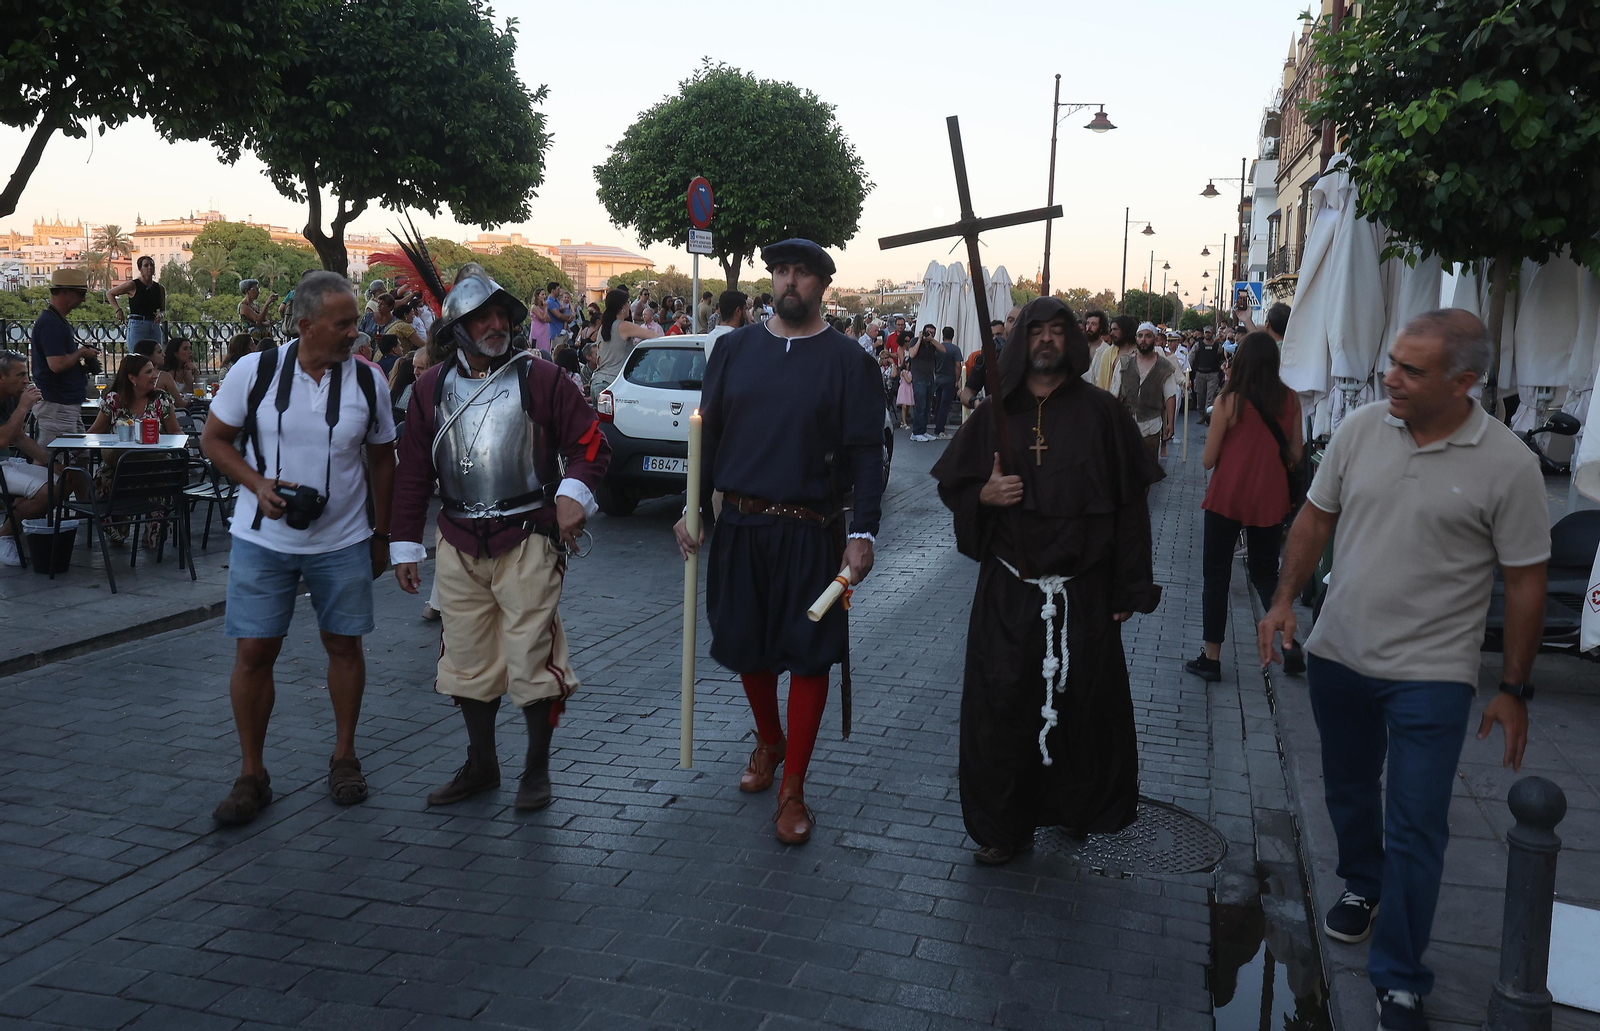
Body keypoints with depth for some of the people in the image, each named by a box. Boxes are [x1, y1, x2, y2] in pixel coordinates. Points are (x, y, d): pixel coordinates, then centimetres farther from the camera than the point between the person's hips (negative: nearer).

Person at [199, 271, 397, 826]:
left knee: (344, 645, 8)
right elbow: (214, 438, 2)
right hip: (263, 540, -1)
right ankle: (251, 775, 15)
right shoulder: (254, 371, -7)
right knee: (253, 652, 0)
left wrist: (382, 535, 9)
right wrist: (258, 484, -15)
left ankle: (344, 757, 27)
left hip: (342, 541, 1)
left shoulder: (367, 381, -2)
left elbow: (381, 461, 7)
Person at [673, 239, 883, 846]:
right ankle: (768, 743, 40)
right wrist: (694, 508, 4)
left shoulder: (846, 359, -3)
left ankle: (792, 789, 11)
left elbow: (865, 452, -5)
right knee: (746, 647, 13)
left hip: (811, 532, -3)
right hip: (737, 526, 3)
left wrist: (863, 532, -13)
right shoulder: (734, 348, 7)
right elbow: (708, 432, 10)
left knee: (809, 654, 0)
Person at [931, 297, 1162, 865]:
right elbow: (951, 483, 13)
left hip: (1083, 590, -1)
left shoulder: (1101, 412, -1)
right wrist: (983, 495, -10)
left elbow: (1129, 503, -1)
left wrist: (1129, 588, -3)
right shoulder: (994, 414, 6)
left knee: (1083, 702, 7)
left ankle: (1079, 808, 31)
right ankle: (1002, 824, 17)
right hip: (1008, 590, 2)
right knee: (1002, 702, 2)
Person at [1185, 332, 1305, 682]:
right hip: (1270, 498, 3)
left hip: (1227, 496, -3)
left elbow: (1208, 460, -9)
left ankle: (1211, 658, 12)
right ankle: (1290, 643, 4)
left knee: (1216, 575, 8)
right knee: (1266, 572, 19)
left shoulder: (1229, 401, -13)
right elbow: (1295, 454, 3)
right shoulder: (1290, 399, -4)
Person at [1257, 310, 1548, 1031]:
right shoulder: (1360, 429, -3)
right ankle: (1363, 886, 49)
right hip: (1337, 654, 4)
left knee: (1415, 828, -1)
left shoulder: (1507, 465, -13)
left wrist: (1514, 691, -5)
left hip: (1431, 674, -4)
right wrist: (1286, 599, 0)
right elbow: (1317, 517, 8)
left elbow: (1526, 582, -7)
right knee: (1347, 790, 21)